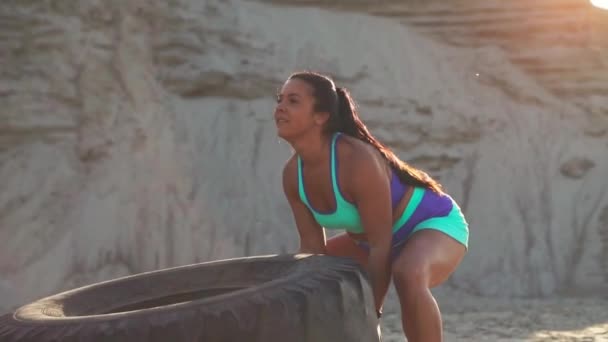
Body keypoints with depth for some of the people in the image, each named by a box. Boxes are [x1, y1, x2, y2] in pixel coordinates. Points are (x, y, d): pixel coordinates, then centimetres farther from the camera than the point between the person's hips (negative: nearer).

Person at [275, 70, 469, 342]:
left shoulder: (358, 160, -33)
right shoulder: (293, 174, -11)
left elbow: (381, 246, -29)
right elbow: (312, 247, -4)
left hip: (433, 224, -8)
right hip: (377, 237, 8)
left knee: (408, 275, -42)